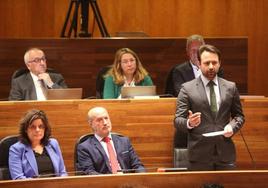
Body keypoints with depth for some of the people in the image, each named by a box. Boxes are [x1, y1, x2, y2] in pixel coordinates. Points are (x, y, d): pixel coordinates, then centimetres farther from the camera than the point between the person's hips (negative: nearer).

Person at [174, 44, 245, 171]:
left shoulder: (230, 87, 10)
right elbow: (177, 121, -1)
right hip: (199, 155, -2)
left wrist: (232, 126, -4)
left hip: (225, 152, 3)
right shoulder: (187, 89, 1)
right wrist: (189, 123, -23)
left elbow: (239, 115, 18)